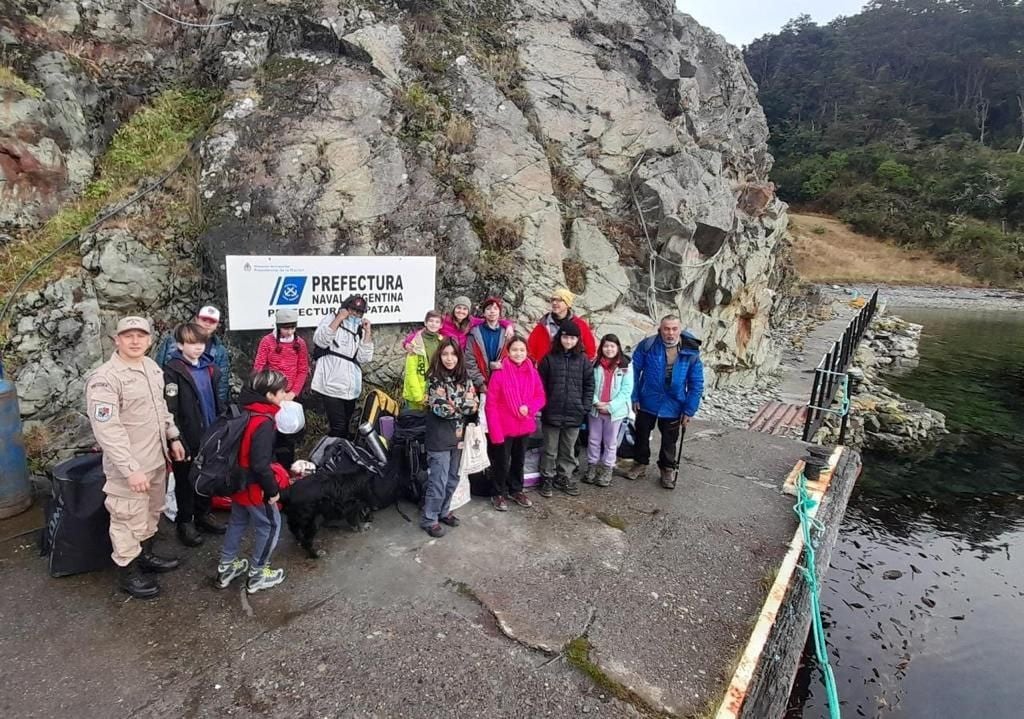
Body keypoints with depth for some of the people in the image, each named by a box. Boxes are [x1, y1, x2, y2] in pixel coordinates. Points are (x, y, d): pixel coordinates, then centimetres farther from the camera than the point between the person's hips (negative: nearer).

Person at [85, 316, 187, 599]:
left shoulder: (152, 367, 5)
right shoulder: (105, 379, -21)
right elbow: (107, 430, -25)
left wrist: (173, 437, 17)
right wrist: (131, 469, -27)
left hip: (156, 458, 8)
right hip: (129, 466, -8)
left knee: (151, 513, 23)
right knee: (129, 520, 6)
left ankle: (146, 555, 43)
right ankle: (127, 572, 25)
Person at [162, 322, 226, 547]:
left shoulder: (209, 367, 6)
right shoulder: (172, 371, -15)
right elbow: (170, 411, -17)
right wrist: (178, 441, -20)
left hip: (209, 436, 6)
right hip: (188, 439, -6)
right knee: (186, 482, 10)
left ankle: (203, 515, 35)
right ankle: (184, 522, 26)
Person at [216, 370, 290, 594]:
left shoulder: (244, 411, -1)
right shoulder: (263, 423, -28)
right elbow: (260, 464, -28)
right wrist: (272, 489, -17)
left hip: (238, 481, 9)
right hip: (254, 486, -9)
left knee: (238, 521, 24)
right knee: (270, 525, 9)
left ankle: (226, 567, 38)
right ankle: (258, 575, 21)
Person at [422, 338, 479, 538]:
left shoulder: (464, 378, 5)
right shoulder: (434, 379, -10)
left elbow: (474, 405, -2)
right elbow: (441, 409, -19)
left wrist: (453, 405, -14)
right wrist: (462, 405, -7)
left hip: (458, 436, 6)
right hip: (440, 438, -6)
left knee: (452, 479, 16)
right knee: (438, 481, -1)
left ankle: (444, 511, 32)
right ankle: (429, 519, 13)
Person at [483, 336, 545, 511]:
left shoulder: (532, 372, 0)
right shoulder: (499, 373, -14)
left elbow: (540, 397, 6)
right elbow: (491, 404, -13)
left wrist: (529, 407, -15)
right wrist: (495, 431, -17)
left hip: (523, 426, 5)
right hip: (503, 428, -4)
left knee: (519, 460, 20)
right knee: (502, 462, 8)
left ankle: (516, 490, 38)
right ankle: (500, 494, 27)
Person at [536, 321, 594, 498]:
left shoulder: (583, 360, 3)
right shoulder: (549, 358, -1)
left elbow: (589, 385, 6)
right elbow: (540, 384, 0)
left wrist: (585, 407, -1)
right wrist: (543, 405, -5)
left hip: (574, 414, 2)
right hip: (552, 413, -1)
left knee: (568, 449, 14)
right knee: (550, 450, 9)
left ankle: (564, 477, 30)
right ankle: (547, 478, 23)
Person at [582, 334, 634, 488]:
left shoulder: (625, 366, -8)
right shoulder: (595, 365, -1)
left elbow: (626, 390, -10)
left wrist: (610, 406, -15)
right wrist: (596, 402, -15)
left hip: (615, 411, -2)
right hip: (595, 409, 2)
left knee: (610, 442, 11)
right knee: (593, 440, 13)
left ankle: (607, 470, 23)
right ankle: (592, 467, 27)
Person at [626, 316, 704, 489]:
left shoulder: (691, 352, -13)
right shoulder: (647, 346, -16)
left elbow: (696, 384, -6)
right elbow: (634, 371, -7)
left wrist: (689, 410, -7)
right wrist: (634, 397, -9)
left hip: (673, 406, 0)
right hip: (647, 402, 0)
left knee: (669, 441, 16)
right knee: (642, 435, 17)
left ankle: (668, 470, 36)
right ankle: (640, 463, 38)